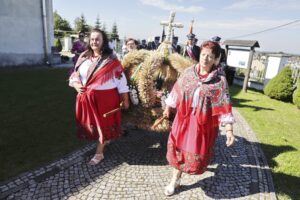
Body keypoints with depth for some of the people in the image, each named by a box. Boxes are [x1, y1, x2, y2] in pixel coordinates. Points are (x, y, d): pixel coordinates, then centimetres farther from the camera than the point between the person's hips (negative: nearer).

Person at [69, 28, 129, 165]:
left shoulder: (111, 59, -7)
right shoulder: (83, 57, 5)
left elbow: (120, 78, -7)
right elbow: (75, 75, 10)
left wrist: (125, 99, -7)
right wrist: (76, 85, -13)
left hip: (106, 97, -4)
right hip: (87, 98, 5)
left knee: (103, 124, 7)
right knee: (91, 123, 16)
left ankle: (99, 153, 24)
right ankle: (106, 140, 43)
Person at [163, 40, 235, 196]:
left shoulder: (220, 80, -11)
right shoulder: (188, 72, -4)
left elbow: (224, 106, -11)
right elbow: (177, 90, 6)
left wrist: (229, 129, -15)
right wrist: (168, 107, 14)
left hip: (204, 122, -2)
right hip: (184, 118, 2)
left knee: (198, 152, 12)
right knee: (178, 148, 8)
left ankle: (198, 164, 50)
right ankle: (175, 180, 28)